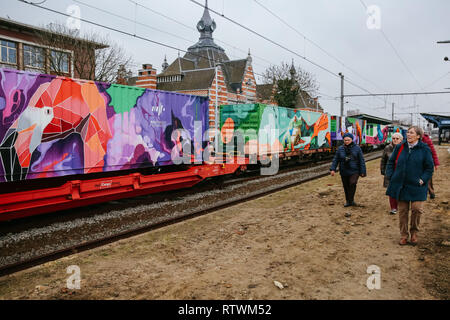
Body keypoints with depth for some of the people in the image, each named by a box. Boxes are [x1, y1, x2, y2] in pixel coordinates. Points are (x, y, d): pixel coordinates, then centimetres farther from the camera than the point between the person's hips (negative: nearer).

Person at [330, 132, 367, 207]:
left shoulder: (357, 148, -2)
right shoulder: (340, 149, 3)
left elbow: (361, 161, 0)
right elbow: (336, 159, 4)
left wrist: (362, 172, -2)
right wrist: (333, 169, -7)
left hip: (354, 171, -3)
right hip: (344, 172, 3)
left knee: (353, 183, -23)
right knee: (346, 186, 9)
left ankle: (351, 200, -11)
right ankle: (348, 201, 25)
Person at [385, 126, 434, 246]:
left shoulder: (424, 149, -3)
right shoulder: (400, 148, 4)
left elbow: (429, 168, 0)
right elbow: (391, 162, 12)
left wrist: (422, 180, -10)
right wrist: (391, 176, 1)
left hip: (416, 187, -2)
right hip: (401, 186, 3)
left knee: (417, 209, -9)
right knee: (402, 211, 7)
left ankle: (414, 232, 17)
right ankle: (403, 235, 21)